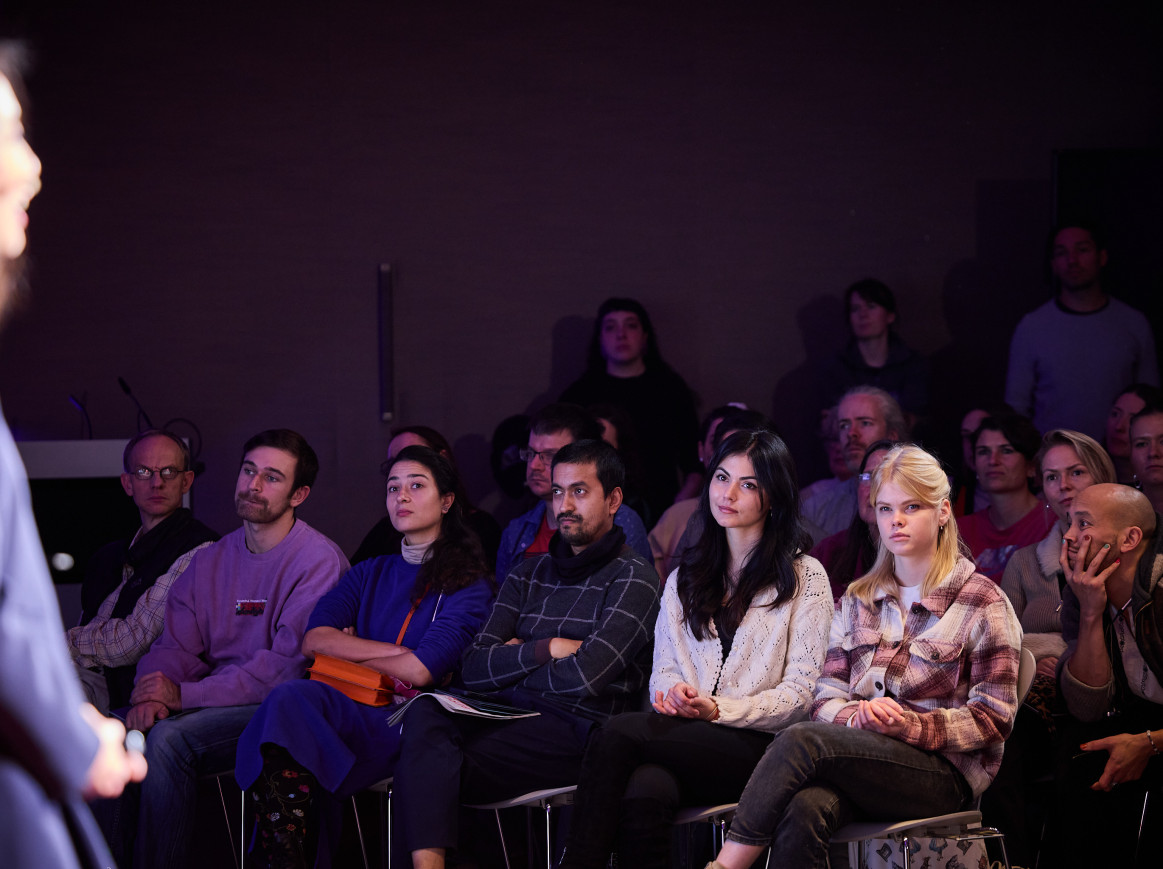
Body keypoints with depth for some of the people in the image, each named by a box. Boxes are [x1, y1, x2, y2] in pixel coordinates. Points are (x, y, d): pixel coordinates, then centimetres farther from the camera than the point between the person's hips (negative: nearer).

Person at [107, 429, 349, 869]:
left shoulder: (318, 560, -8)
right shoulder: (211, 560, 15)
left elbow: (288, 664, -17)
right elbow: (176, 646, 10)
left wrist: (185, 695, -19)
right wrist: (151, 694, -15)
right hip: (213, 704, 6)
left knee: (169, 738, -30)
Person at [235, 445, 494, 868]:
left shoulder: (467, 584, 7)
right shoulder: (370, 574, 25)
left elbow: (418, 672, -7)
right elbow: (314, 640, 7)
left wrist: (352, 651, 8)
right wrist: (394, 650, -3)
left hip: (406, 722, -5)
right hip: (351, 713, 5)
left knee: (292, 698, -32)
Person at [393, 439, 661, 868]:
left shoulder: (632, 578, 3)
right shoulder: (529, 573, 23)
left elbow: (584, 677, -11)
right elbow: (473, 668, 12)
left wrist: (515, 659, 5)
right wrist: (547, 650, -1)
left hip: (576, 728, -6)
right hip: (510, 716, 6)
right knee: (425, 712, -29)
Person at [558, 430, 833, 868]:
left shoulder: (805, 577, 8)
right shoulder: (685, 578, 25)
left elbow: (799, 693, 0)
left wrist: (715, 710, -14)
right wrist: (674, 693, -7)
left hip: (758, 746, -4)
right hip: (684, 740, 4)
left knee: (619, 732, -31)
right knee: (643, 792, -37)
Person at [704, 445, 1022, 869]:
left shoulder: (981, 601, 4)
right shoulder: (858, 600, 20)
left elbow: (992, 719, -1)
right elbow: (825, 698, 13)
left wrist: (910, 726, -16)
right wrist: (858, 715, -11)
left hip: (944, 771, -4)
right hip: (858, 749, 4)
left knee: (800, 740, -31)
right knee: (802, 809, -36)